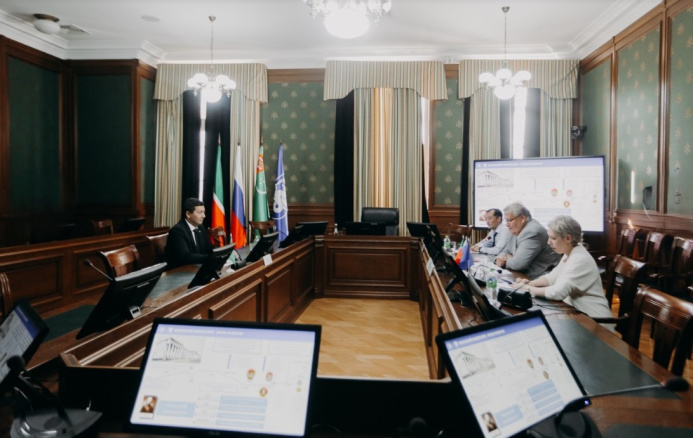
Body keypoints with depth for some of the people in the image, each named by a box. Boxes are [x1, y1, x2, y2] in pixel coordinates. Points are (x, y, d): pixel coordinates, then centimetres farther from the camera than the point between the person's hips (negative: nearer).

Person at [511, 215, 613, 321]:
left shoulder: (580, 260, -24)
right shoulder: (569, 254, 5)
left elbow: (558, 292, -28)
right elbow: (553, 277, 9)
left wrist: (529, 289, -18)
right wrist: (530, 283, -7)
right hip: (576, 312, 8)